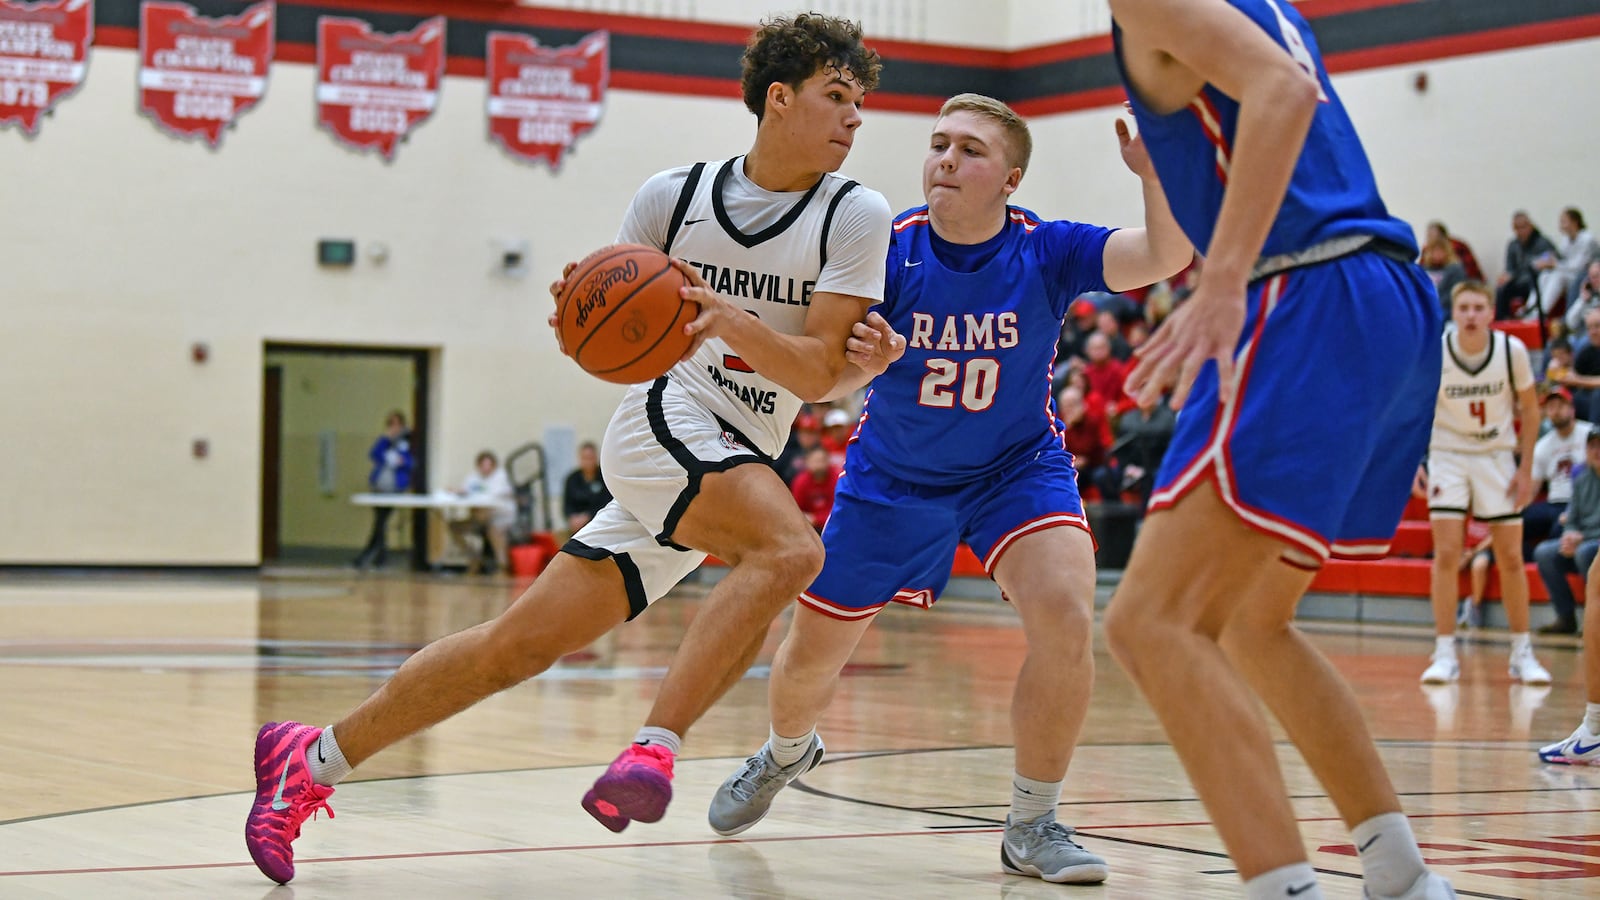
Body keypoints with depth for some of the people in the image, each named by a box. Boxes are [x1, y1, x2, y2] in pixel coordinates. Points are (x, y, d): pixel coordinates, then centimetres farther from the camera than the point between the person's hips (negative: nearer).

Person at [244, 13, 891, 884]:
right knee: (790, 549, -33)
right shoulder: (671, 196, -1)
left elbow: (820, 372, -9)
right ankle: (653, 748, -34)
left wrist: (731, 319, -27)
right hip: (664, 415, -3)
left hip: (739, 463, 3)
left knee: (517, 645, 2)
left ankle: (311, 760, 14)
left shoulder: (855, 216, -1)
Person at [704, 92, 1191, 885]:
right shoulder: (888, 251, -19)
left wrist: (1152, 174, -51)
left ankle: (1031, 825, -9)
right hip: (893, 475, 1)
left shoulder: (1045, 252, -19)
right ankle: (786, 753, 47)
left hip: (1017, 465, -1)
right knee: (809, 655, 9)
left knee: (1066, 617, -27)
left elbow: (1165, 256, -32)